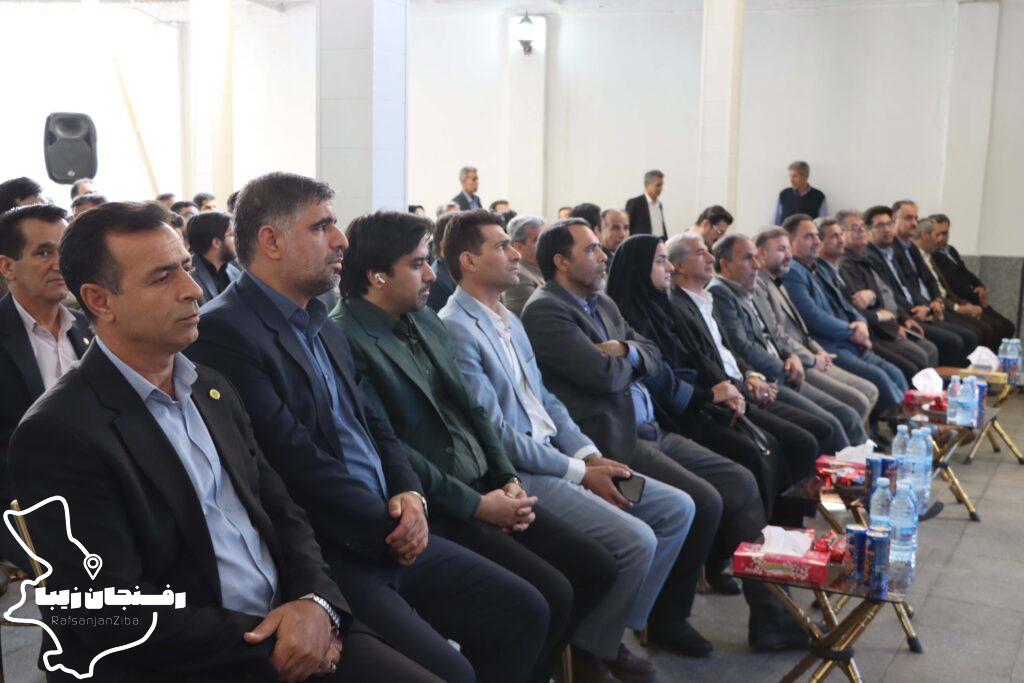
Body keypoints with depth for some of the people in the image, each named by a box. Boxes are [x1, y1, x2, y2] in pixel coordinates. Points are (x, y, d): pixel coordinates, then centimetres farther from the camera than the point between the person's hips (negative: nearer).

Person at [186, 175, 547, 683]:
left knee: (522, 611, 6)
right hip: (316, 556, -9)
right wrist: (388, 528, -13)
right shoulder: (224, 331, -14)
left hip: (389, 536, 9)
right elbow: (293, 460, -20)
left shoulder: (323, 328, 16)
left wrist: (409, 495, -3)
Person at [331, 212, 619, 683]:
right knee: (551, 593, -18)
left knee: (597, 568, 4)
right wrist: (475, 504, -17)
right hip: (435, 508, -9)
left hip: (484, 487, 9)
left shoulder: (425, 319, 13)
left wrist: (508, 478, 1)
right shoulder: (345, 340, -16)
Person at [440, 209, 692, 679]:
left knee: (677, 509, 5)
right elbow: (495, 434, -18)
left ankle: (616, 628, 15)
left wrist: (590, 454, 1)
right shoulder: (455, 328, -15)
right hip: (516, 474, -10)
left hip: (557, 457, 10)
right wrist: (579, 473, -14)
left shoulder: (510, 320, 16)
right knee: (635, 540, -22)